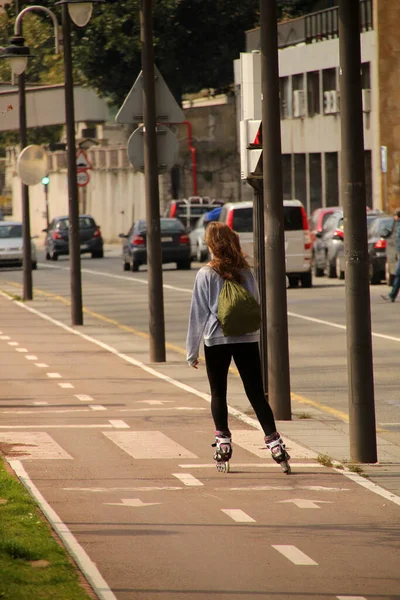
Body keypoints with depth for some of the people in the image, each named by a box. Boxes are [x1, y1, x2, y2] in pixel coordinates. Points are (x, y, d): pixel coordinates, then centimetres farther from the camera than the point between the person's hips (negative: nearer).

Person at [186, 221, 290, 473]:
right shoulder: (247, 272, 2)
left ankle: (223, 444, 6)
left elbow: (198, 313, -3)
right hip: (248, 339, 3)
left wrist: (192, 351, 4)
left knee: (218, 394, 10)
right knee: (256, 394, 4)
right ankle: (275, 443, -6)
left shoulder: (206, 275, -7)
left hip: (216, 340, -3)